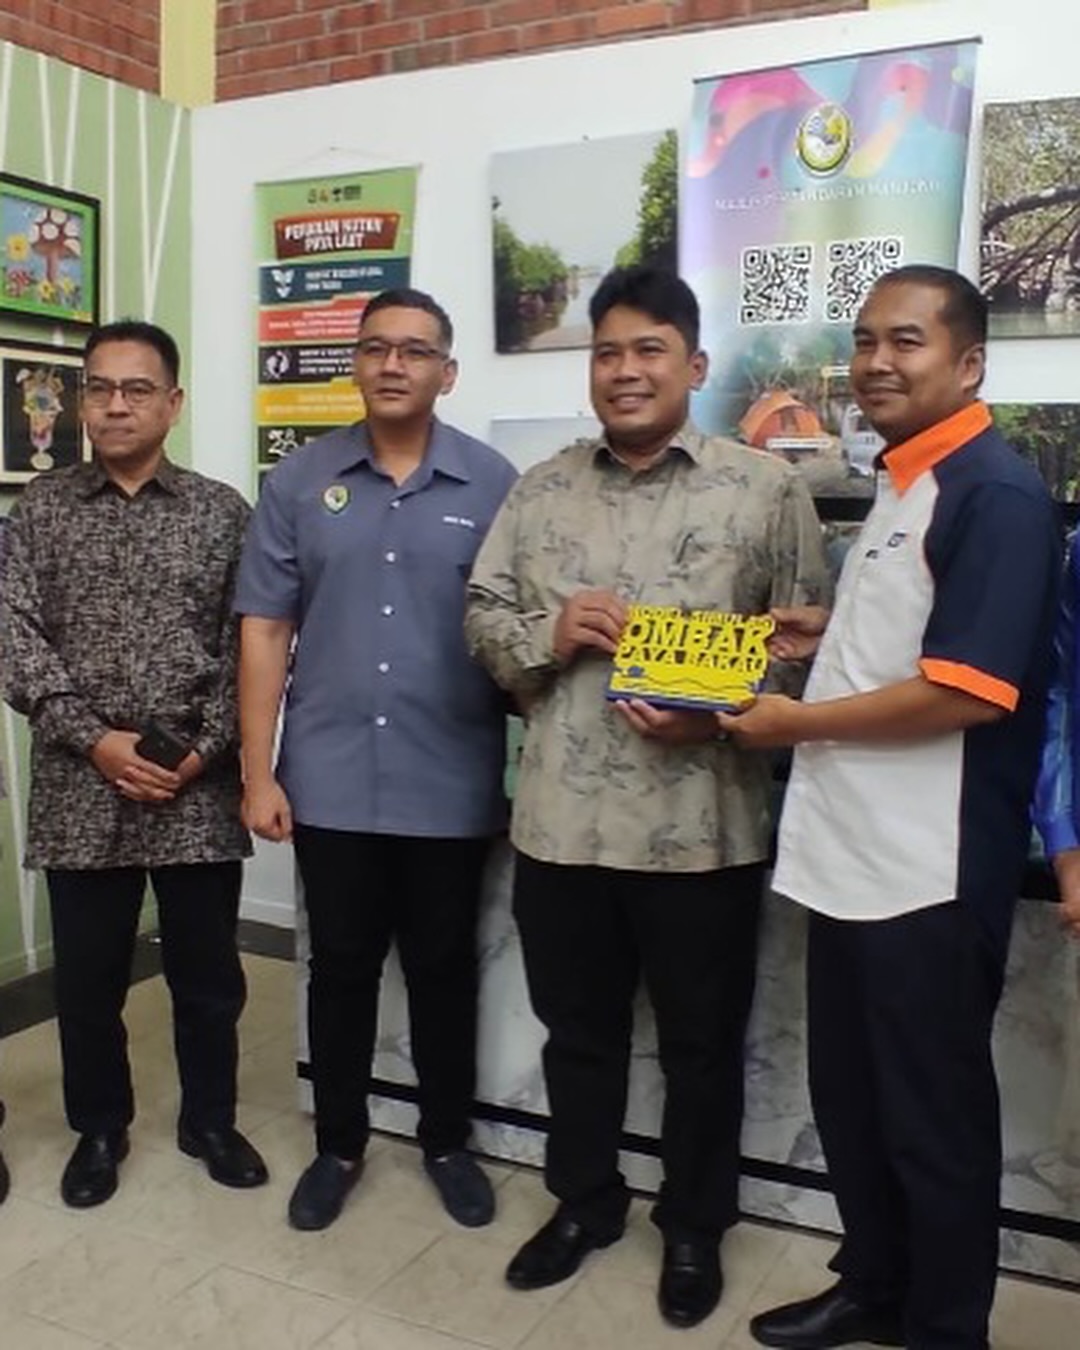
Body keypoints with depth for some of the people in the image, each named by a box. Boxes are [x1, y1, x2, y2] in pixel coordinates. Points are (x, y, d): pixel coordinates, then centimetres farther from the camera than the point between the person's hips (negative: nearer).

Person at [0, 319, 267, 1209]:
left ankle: (210, 1121, 33)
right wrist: (94, 740, -13)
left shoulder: (221, 511, 4)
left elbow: (247, 647, 0)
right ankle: (99, 1128, 34)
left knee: (209, 974, 12)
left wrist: (203, 750, -11)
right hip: (80, 789, 1)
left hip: (200, 791, 0)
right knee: (88, 978, 12)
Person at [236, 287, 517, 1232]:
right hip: (329, 781, 1)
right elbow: (265, 632, 2)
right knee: (341, 969, 13)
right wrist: (258, 772, -3)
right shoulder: (300, 482, 2)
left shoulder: (493, 484, 0)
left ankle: (448, 1142, 33)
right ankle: (338, 1145, 32)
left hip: (451, 784, -1)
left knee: (444, 970, 13)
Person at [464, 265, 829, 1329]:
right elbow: (482, 615, 10)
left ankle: (694, 1225, 36)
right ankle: (583, 1201, 41)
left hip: (701, 826, -3)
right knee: (576, 1031, 19)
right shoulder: (540, 490, 9)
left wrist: (716, 715, -18)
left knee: (701, 1042, 14)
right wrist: (547, 632, -11)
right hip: (560, 820, 3)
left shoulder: (764, 488, -1)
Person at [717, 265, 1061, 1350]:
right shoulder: (900, 482, 14)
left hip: (930, 872, -9)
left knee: (934, 1117, 9)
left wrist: (796, 722, -16)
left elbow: (967, 686, -24)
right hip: (847, 852, 9)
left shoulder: (995, 494, -16)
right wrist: (824, 636, 10)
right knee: (848, 1096, 21)